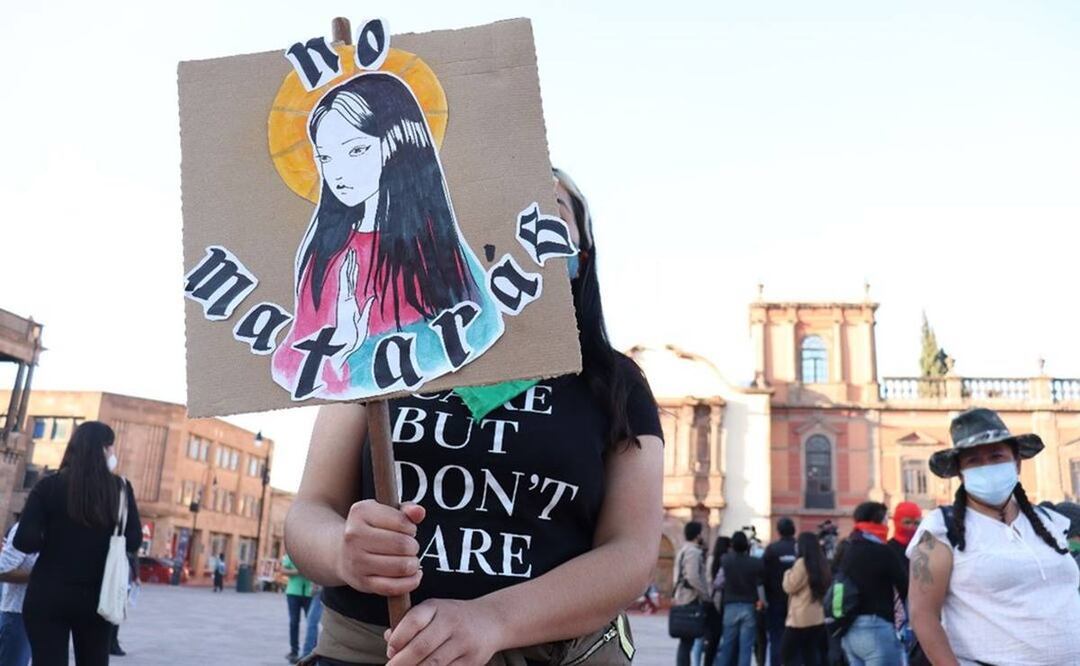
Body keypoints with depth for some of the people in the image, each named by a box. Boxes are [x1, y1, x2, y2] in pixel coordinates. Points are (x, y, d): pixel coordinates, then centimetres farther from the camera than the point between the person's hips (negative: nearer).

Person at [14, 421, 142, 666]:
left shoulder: (49, 485, -4)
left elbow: (25, 541, -10)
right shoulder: (120, 488, -2)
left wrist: (52, 543, 10)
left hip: (48, 594, -1)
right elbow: (134, 542, -1)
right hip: (96, 596, 1)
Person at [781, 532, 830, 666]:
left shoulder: (802, 562, -13)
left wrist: (788, 572, 7)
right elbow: (826, 586, 16)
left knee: (786, 655, 2)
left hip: (800, 619, -8)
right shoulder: (822, 563, 9)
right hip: (818, 618, 8)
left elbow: (789, 587, -10)